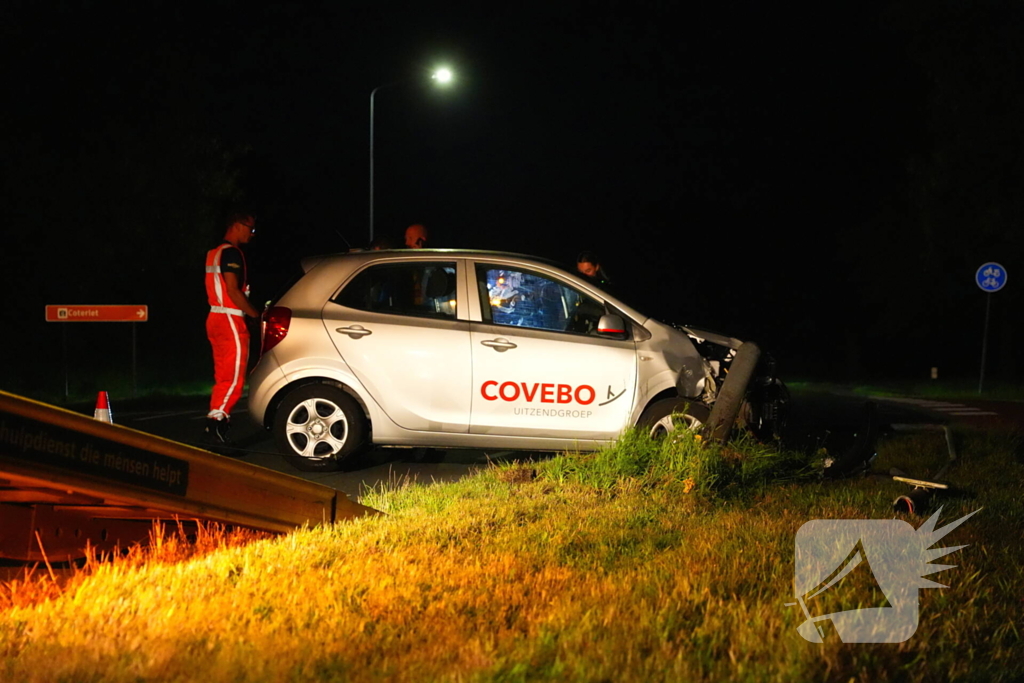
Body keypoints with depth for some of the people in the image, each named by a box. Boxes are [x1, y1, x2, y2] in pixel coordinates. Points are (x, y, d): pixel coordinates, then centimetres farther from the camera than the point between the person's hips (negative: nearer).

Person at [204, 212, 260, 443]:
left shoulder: (215, 253, 19)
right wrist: (256, 314, -10)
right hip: (230, 320, -10)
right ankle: (216, 420, -17)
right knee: (233, 378, -11)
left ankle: (217, 424, 11)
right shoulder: (231, 253, -12)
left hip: (216, 319, 10)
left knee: (224, 378, 11)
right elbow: (233, 291, -19)